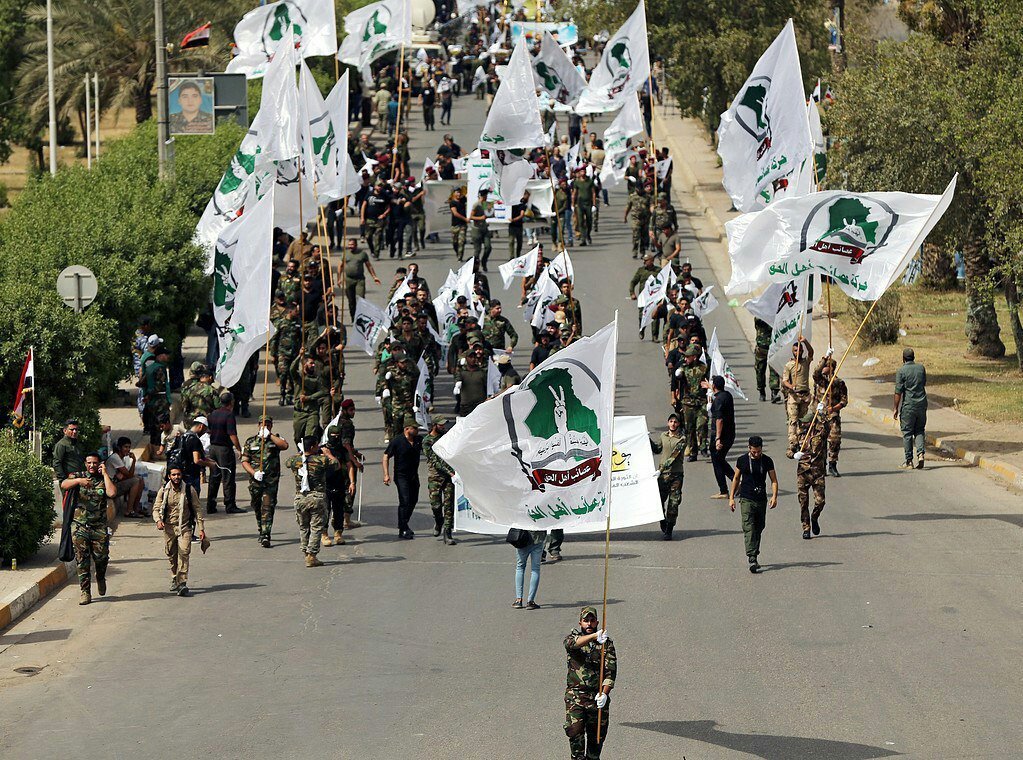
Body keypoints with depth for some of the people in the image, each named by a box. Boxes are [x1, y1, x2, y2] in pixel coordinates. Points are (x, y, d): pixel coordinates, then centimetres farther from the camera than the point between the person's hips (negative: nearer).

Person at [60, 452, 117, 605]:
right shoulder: (77, 476, 6)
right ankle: (85, 592, 3)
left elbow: (112, 493, -13)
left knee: (101, 557, 1)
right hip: (80, 526, -1)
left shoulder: (104, 480, 7)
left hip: (99, 527, 1)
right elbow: (64, 485, -12)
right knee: (82, 560, -3)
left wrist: (105, 474, -6)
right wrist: (78, 481, -28)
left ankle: (101, 578, 34)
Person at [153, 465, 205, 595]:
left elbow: (197, 509, 4)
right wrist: (158, 520, -20)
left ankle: (182, 583, -22)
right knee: (171, 555, 9)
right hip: (169, 528, 2)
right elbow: (156, 508, 1)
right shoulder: (163, 491, 0)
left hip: (185, 527, -2)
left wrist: (201, 528, 1)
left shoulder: (189, 490, -2)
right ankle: (174, 580, 29)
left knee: (184, 552, -17)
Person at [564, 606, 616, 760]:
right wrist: (594, 636, -42)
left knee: (597, 736, 8)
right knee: (574, 731, -14)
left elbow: (611, 671, -3)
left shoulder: (606, 643, 5)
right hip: (575, 696, -2)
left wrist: (604, 693, -18)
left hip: (598, 697, 2)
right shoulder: (572, 637, 2)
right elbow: (571, 643, -25)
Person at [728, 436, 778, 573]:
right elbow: (736, 479, 9)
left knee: (758, 529, 11)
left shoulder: (767, 461, 1)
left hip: (762, 500, 2)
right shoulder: (742, 460, 0)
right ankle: (752, 559, -24)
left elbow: (774, 480, 4)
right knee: (749, 528, -14)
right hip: (746, 499, -2)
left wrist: (774, 496, -10)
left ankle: (754, 555, 24)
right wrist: (731, 498, 6)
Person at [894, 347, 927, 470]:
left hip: (908, 405, -4)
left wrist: (895, 408, -5)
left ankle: (909, 461, 4)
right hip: (922, 404, 4)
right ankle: (920, 454, -6)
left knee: (907, 433, 4)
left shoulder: (902, 371, -9)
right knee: (919, 431, 14)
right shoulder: (921, 368, 4)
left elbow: (898, 391, -10)